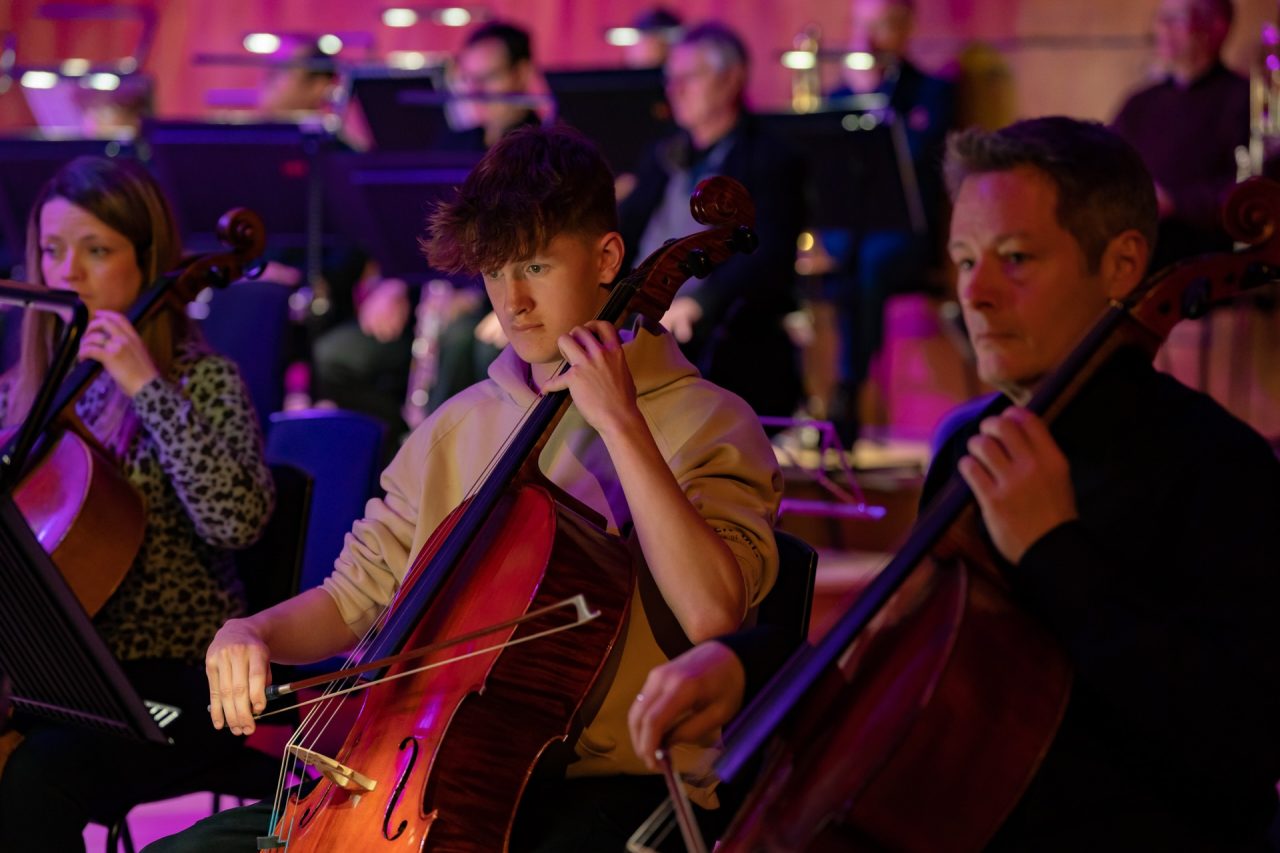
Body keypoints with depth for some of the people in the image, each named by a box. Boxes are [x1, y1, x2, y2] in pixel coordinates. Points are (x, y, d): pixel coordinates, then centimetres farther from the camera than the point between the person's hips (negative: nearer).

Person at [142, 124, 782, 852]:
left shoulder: (709, 424, -3)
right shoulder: (459, 428, 15)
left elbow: (711, 613, -21)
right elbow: (358, 595, 18)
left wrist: (621, 423, -19)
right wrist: (251, 634, -3)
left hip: (609, 784, -6)